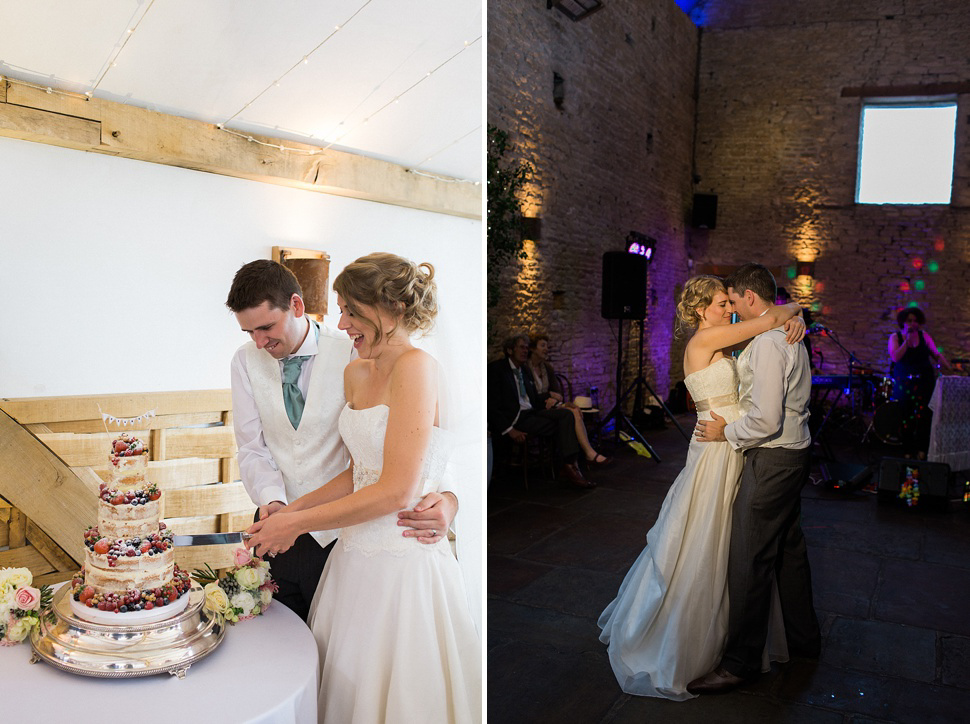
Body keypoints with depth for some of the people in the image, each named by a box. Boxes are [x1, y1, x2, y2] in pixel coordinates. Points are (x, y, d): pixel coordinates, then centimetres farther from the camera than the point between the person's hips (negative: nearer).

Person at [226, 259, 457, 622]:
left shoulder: (352, 354, -14)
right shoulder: (246, 361, 0)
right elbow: (251, 449, 1)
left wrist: (446, 497, -35)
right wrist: (271, 499, -18)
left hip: (337, 534, -3)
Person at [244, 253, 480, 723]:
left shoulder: (416, 366, -16)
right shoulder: (356, 373, 9)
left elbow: (396, 491, -20)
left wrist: (298, 523, -13)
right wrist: (293, 508, 6)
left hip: (404, 564, -7)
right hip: (356, 556, 7)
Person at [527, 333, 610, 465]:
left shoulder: (547, 368, 16)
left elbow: (558, 392, 9)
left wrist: (555, 399, -14)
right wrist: (550, 395, -7)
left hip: (549, 405, 6)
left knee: (575, 411, -24)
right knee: (573, 412, -26)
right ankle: (590, 453, -27)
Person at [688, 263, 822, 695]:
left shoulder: (766, 343, -21)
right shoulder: (788, 335, 13)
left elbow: (766, 420, -26)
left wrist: (725, 432, -12)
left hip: (772, 459, -11)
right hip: (793, 452, 11)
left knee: (750, 559, -5)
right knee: (789, 549, 21)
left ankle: (740, 663, 4)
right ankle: (803, 639, 36)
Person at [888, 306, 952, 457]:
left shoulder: (924, 335, 7)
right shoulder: (895, 337, 1)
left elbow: (937, 355, 6)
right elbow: (895, 357, -14)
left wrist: (950, 369, -6)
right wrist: (908, 340, -17)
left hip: (924, 381, 1)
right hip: (904, 383, -1)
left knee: (923, 416, -7)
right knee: (906, 417, -2)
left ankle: (922, 450, 1)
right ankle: (908, 451, 8)